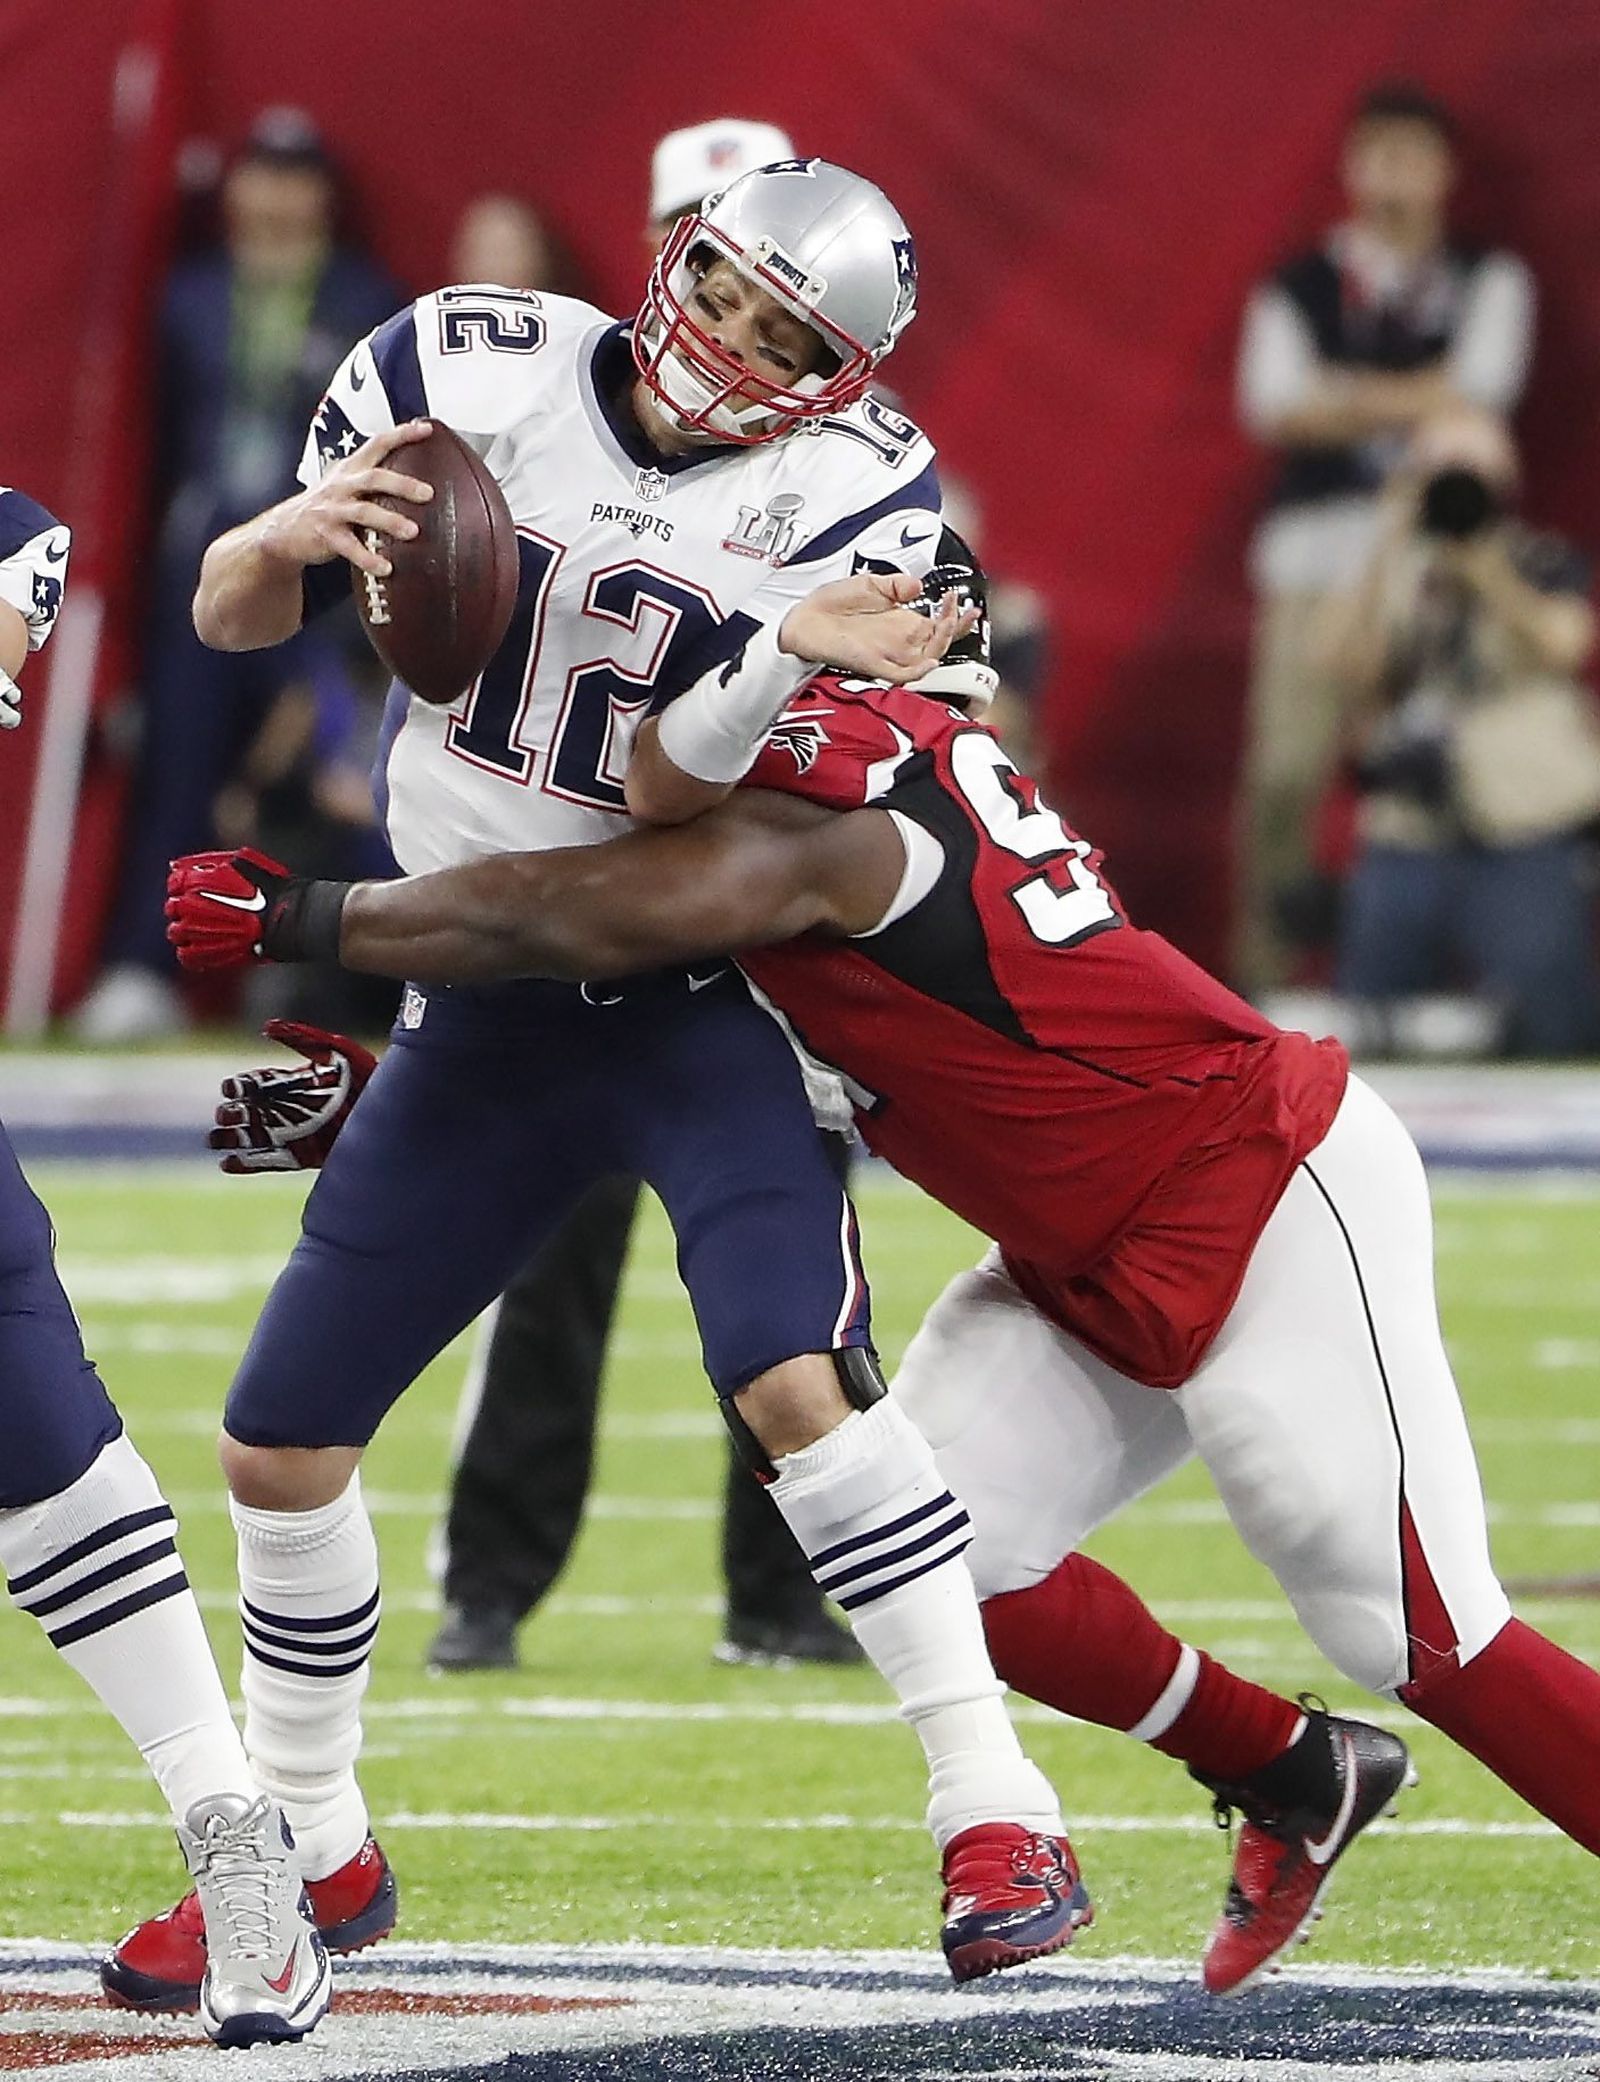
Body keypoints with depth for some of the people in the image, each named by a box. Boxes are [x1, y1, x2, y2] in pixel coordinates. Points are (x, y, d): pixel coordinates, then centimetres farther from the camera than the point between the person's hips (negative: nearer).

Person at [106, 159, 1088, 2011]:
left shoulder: (849, 502, -12)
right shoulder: (470, 367, -7)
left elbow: (666, 794, -19)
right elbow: (227, 620, 0)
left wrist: (784, 657, -37)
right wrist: (292, 535, -22)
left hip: (700, 1001, -3)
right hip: (480, 1015, 4)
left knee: (795, 1378, -27)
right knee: (280, 1444, 6)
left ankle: (994, 1815, -19)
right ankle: (307, 1841, 27)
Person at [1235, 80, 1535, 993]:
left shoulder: (1488, 281, 14)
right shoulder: (1299, 288, 15)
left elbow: (1483, 385, -3)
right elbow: (1272, 403, 0)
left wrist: (1346, 397, -3)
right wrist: (1413, 404, -6)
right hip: (1317, 544, 1)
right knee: (1285, 771, -8)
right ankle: (1266, 970, -5)